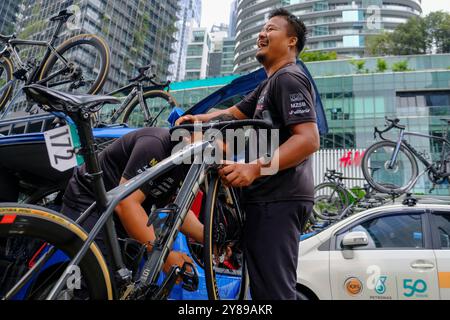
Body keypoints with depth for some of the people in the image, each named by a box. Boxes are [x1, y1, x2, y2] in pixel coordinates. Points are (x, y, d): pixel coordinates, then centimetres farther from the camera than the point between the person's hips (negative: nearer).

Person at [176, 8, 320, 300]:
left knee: (273, 289, -9)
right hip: (271, 197, 11)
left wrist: (255, 168, -30)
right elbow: (234, 113, 21)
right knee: (267, 284, 18)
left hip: (278, 198, -11)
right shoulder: (270, 83, 26)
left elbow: (309, 140, -20)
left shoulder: (289, 78, -8)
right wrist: (199, 118, 2)